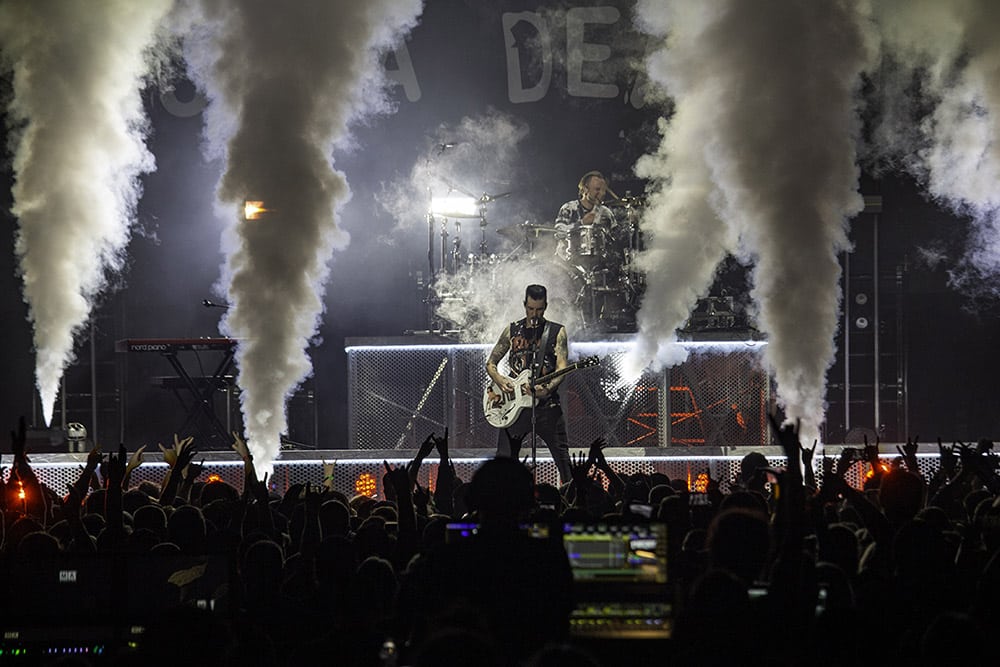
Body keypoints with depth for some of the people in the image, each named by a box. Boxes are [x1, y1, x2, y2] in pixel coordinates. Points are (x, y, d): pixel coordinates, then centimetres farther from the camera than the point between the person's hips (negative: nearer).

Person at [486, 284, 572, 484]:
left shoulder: (557, 332, 4)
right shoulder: (512, 330, 10)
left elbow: (562, 368, -7)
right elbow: (491, 363, 12)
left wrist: (548, 387, -27)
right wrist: (499, 380, -10)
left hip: (546, 403, -2)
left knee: (562, 456, -6)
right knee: (504, 458, 2)